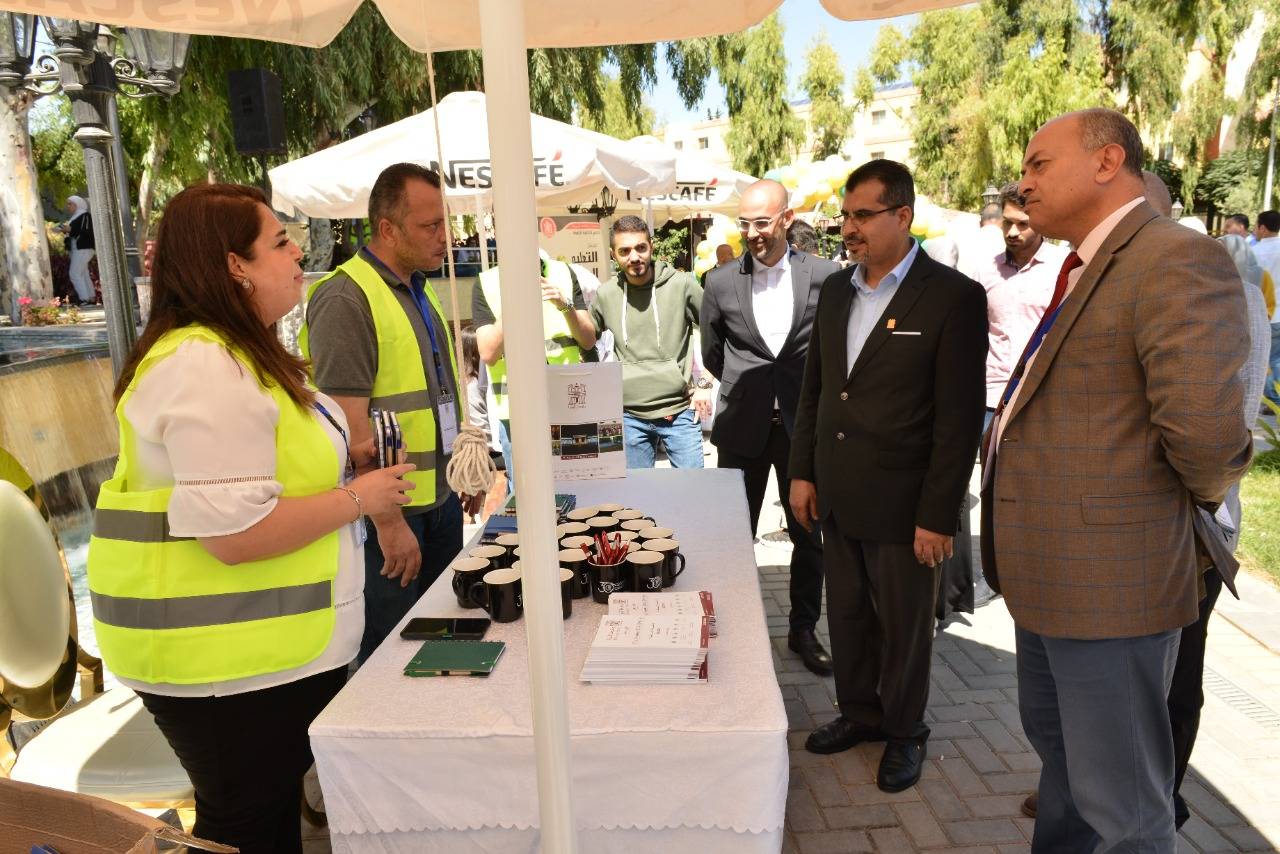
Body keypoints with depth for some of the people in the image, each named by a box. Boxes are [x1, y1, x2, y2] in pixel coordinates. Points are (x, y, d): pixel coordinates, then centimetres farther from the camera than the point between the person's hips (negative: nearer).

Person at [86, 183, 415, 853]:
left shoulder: (240, 353, 12)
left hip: (276, 646, 10)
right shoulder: (206, 369, -24)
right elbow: (235, 533, -30)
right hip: (231, 664, -10)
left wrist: (343, 457, 12)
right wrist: (358, 497, -18)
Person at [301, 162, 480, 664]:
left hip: (441, 496, 8)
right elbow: (350, 420, -22)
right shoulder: (346, 298, -16)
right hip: (388, 509, -8)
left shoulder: (420, 290, 12)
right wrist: (388, 522, -22)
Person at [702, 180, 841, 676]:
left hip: (804, 425, 0)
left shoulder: (825, 276, -5)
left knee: (809, 536, 11)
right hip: (742, 429, 1)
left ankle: (803, 630, 29)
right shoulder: (721, 282, -1)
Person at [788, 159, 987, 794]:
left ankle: (904, 732, 34)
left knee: (904, 627, 12)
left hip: (902, 504, -5)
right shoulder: (835, 290, 6)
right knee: (847, 616, 18)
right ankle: (858, 712, 40)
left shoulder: (953, 297, -13)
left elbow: (960, 419, -14)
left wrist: (938, 516, -15)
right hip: (836, 498, 5)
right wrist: (803, 472, 8)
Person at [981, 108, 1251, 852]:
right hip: (1052, 569, 10)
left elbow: (1203, 430, -29)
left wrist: (1203, 491, -10)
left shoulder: (1178, 262, -19)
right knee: (1057, 743, 27)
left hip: (1108, 576, -10)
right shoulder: (1085, 269, 14)